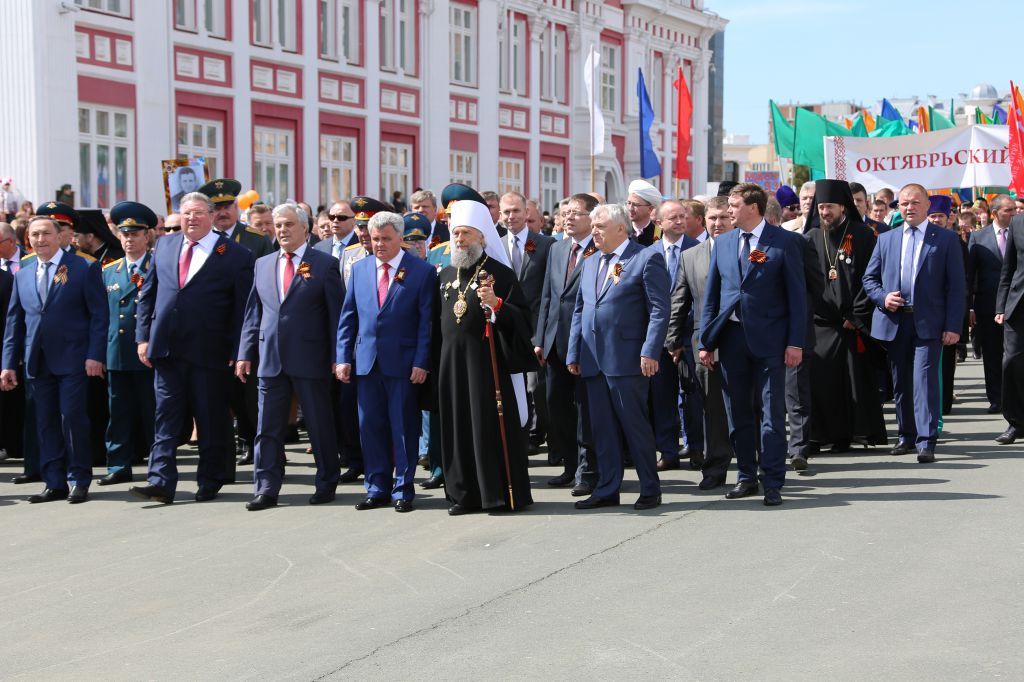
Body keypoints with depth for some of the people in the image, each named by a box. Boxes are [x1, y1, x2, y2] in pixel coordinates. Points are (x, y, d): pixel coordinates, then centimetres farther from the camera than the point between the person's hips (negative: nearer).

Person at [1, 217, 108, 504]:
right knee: (46, 423, 6)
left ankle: (78, 480, 5)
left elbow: (99, 315, -4)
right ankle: (55, 483, 11)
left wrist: (95, 355, -12)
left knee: (72, 418, -6)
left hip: (72, 360, -5)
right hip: (38, 362, 5)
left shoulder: (84, 268, 0)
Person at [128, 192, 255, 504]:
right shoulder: (164, 245, 11)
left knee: (212, 420, 6)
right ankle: (161, 482, 2)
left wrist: (237, 353, -9)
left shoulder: (236, 255, -4)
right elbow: (148, 293, 14)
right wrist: (144, 337, 6)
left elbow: (243, 309, -5)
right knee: (166, 417, 2)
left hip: (210, 353, -4)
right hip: (167, 349, 4)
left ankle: (210, 482, 18)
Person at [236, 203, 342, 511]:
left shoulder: (325, 264, -1)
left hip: (310, 359, -4)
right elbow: (253, 312, 14)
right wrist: (245, 354, 7)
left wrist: (338, 357, -7)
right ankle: (266, 490, 8)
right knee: (268, 428, 4)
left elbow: (336, 313, -3)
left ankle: (326, 484, 18)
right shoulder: (262, 264, 13)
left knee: (320, 426, 5)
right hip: (270, 359, 4)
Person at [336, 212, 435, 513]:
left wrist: (421, 362, -11)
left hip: (403, 363, -4)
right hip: (366, 361, 4)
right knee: (370, 427, 7)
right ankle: (377, 489, 16)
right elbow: (348, 316, 11)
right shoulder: (360, 269, 10)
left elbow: (427, 321, -5)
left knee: (404, 428, 2)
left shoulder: (422, 271, -2)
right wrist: (343, 357, 3)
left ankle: (403, 490, 11)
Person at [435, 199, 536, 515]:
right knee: (459, 426, 6)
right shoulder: (445, 276, 14)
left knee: (493, 426, -4)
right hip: (452, 364, 5)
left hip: (488, 362, -5)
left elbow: (522, 318, -7)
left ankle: (503, 493, 4)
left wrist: (497, 303, -24)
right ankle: (466, 493, 13)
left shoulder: (500, 273, -3)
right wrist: (437, 363, 13)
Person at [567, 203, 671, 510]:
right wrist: (573, 353, 13)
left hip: (627, 359, -7)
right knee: (602, 428, 9)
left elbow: (660, 309, -10)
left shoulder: (647, 258, -5)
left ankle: (650, 490, 8)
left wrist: (650, 352, -17)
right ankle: (606, 490, 16)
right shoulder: (591, 263, 18)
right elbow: (580, 310, 20)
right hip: (594, 359, 7)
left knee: (635, 426, -1)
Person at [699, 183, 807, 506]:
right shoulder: (723, 243, 10)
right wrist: (706, 342, 8)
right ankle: (747, 477, 22)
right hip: (731, 337, 5)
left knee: (772, 414, -2)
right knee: (738, 414, 11)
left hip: (769, 338, -5)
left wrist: (795, 342, -11)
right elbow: (711, 294, 13)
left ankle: (773, 483, 4)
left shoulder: (785, 242, -4)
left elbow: (797, 294, -5)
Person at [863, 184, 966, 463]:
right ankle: (906, 435, 24)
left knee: (925, 378, -13)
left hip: (928, 322, -4)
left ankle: (926, 442, -11)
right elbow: (869, 278, 15)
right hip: (894, 322, 4)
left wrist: (953, 326, -9)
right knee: (900, 382, 11)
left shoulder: (946, 239, 1)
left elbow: (957, 286, -1)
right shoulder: (885, 240, 12)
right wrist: (883, 297, -6)